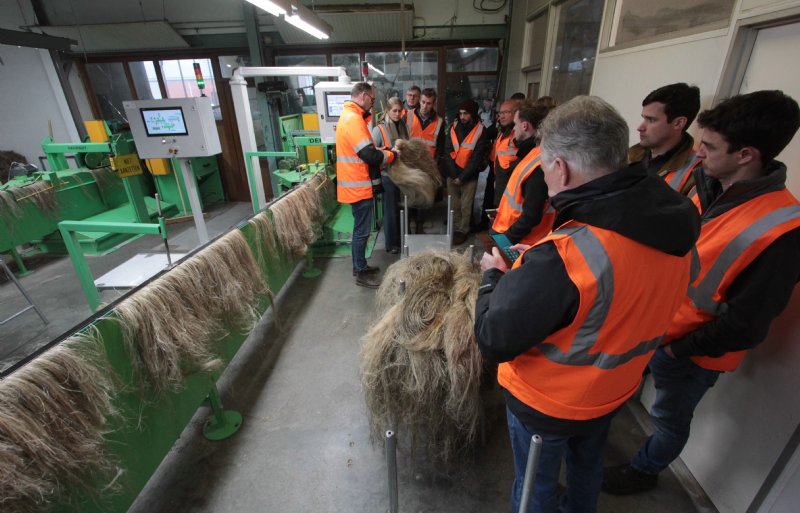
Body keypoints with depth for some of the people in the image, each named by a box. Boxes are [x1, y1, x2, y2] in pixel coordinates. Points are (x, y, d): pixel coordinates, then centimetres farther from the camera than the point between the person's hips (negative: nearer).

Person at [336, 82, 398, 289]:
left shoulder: (350, 116, 16)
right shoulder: (353, 118, -19)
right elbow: (370, 156, -25)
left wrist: (385, 150, 6)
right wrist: (392, 154, -8)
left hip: (357, 184, 10)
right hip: (359, 185, -10)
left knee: (360, 229, 18)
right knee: (362, 231, 0)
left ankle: (360, 266, 30)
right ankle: (361, 273, 12)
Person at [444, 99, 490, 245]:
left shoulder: (480, 131, -8)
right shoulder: (454, 127, 3)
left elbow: (477, 159, -10)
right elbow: (447, 151, 1)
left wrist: (462, 177, -13)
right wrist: (453, 173, -9)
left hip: (469, 177, -3)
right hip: (452, 174, 3)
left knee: (465, 207, 4)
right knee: (453, 205, 11)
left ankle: (462, 231, 19)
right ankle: (455, 228, 26)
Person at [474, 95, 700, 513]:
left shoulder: (559, 258, -39)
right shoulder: (676, 226, -14)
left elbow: (494, 342, -29)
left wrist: (493, 276, -14)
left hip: (547, 403, -6)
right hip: (613, 391, 7)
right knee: (588, 464, 34)